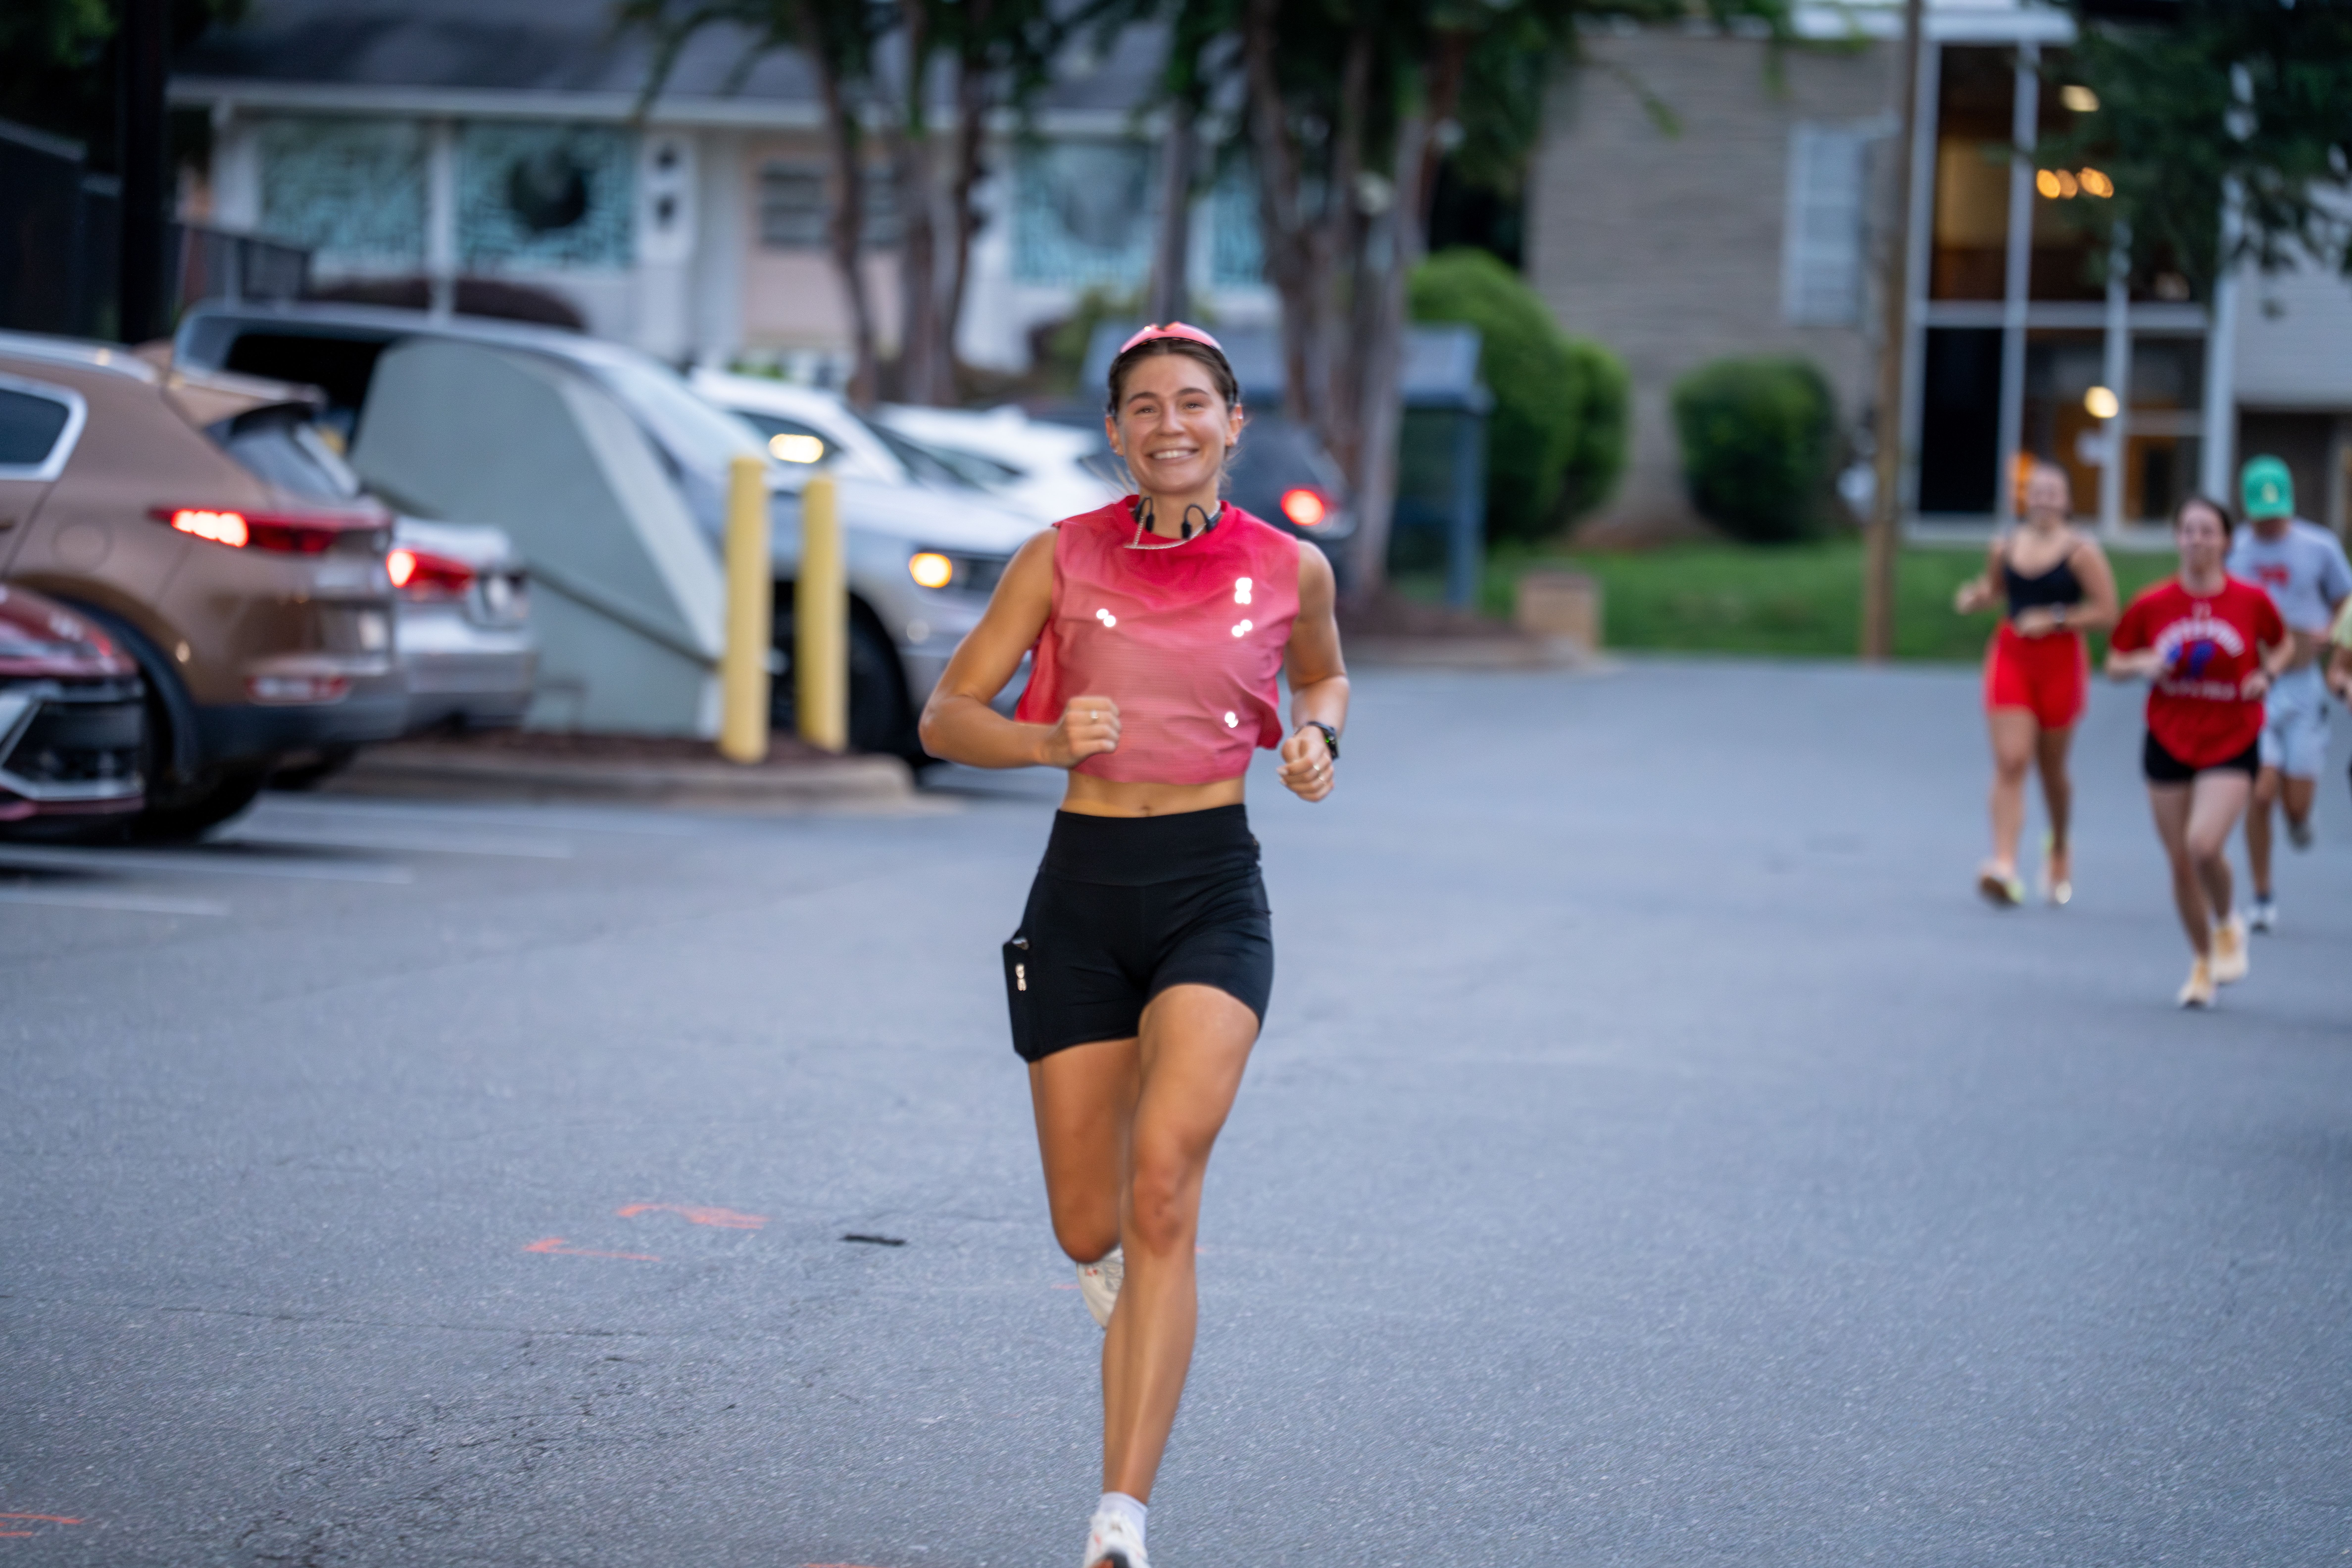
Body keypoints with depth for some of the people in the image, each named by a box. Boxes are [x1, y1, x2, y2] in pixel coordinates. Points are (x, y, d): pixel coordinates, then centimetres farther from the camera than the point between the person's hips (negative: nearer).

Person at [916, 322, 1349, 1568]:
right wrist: (1047, 740, -16)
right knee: (1089, 1230, 6)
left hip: (1213, 892, -1)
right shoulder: (1063, 559, 0)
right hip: (1083, 892, 1)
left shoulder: (1290, 568, 2)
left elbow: (1324, 677, 24)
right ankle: (1130, 1269, 48)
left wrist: (1316, 739, 2)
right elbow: (944, 717, 3)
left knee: (1162, 1188, -21)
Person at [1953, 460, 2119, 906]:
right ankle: (2004, 867, -21)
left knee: (2052, 767, 13)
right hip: (2010, 656, 2)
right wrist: (1975, 597, 0)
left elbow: (2107, 613, -9)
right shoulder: (2006, 546, 4)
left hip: (2060, 660, -2)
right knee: (2010, 762, -12)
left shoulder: (2082, 550, -7)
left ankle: (2060, 845, 42)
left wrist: (2055, 620, -17)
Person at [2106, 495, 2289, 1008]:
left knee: (2204, 845, -21)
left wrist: (2266, 675, -5)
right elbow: (2115, 664, 8)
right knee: (2180, 861, 5)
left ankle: (2226, 927, 10)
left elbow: (2281, 645, 14)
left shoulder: (2251, 601, -4)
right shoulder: (2152, 605, -2)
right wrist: (2146, 666, -12)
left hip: (2232, 743, -2)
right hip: (2169, 744, 2)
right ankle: (2202, 962, 25)